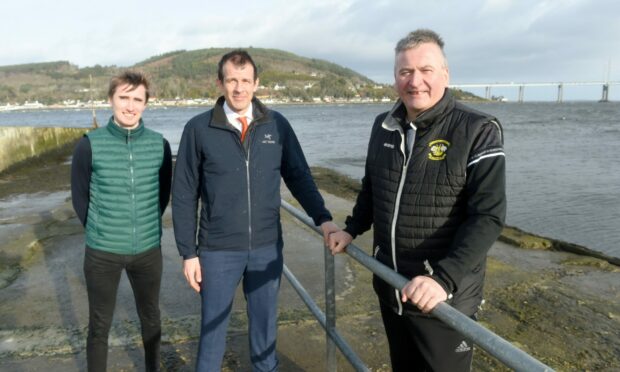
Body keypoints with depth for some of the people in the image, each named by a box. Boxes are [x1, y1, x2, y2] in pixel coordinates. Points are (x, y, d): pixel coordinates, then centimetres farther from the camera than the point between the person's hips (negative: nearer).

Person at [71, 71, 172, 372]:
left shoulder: (159, 145, -4)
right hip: (102, 253, -2)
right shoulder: (90, 145, -9)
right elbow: (79, 196, 0)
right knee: (99, 325, 13)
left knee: (150, 318, 19)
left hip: (148, 250, 2)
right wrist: (100, 231, 3)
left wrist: (146, 227, 5)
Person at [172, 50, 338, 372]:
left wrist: (322, 217, -8)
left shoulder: (277, 125, 0)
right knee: (213, 327, 13)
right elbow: (184, 194, -2)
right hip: (218, 250, -1)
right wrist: (188, 252, -3)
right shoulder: (199, 129, -5)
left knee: (265, 323, 18)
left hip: (267, 247, 2)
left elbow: (299, 176, 5)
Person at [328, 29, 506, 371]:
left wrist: (444, 279, -30)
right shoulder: (383, 126, 3)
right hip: (389, 287, 6)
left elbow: (488, 217, -21)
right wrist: (352, 229, 10)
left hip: (443, 298, -5)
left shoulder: (478, 131, -15)